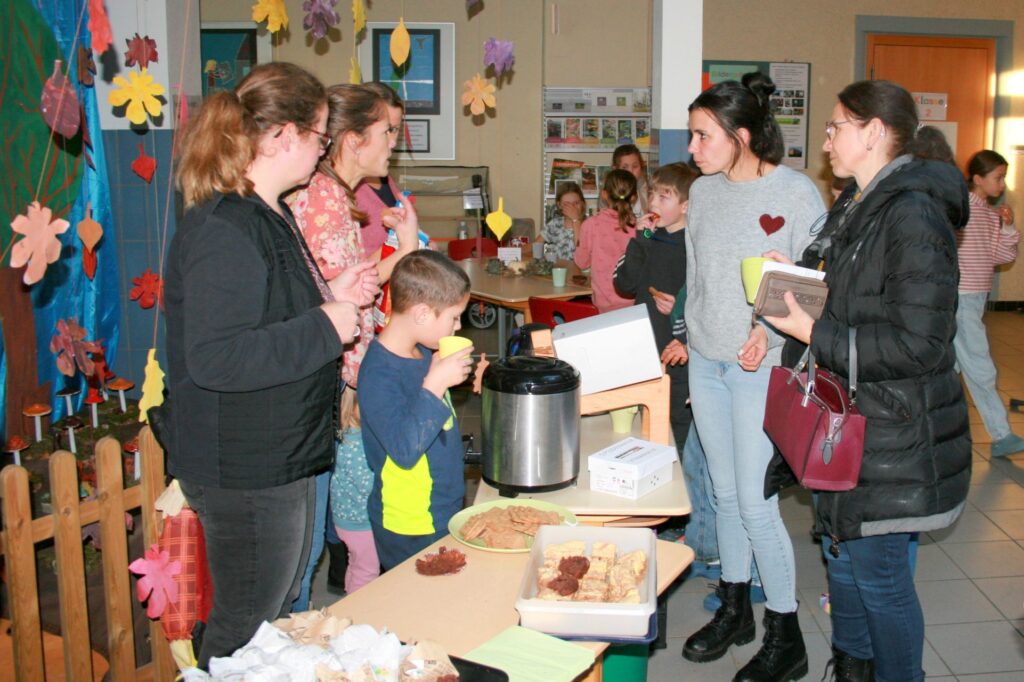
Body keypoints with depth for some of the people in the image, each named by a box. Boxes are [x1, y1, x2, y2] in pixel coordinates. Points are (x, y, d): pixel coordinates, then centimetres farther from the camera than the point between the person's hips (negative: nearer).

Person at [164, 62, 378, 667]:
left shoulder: (269, 215, 11)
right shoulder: (223, 230, -23)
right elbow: (213, 359, -31)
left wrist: (331, 296, 6)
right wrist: (325, 326, -24)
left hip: (283, 458, 10)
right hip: (243, 474, -10)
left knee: (281, 614, 25)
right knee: (246, 635, 8)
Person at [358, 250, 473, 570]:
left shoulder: (423, 352, 4)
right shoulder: (379, 375, -25)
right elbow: (405, 449, -32)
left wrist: (456, 373, 7)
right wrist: (435, 383, -33)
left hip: (443, 512, 9)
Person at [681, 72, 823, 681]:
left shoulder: (796, 192, -10)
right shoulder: (704, 191, 9)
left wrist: (772, 332, -23)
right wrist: (689, 336, 13)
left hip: (763, 367, -6)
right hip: (706, 362, 6)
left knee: (756, 504, -4)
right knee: (726, 494, 15)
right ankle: (734, 609, 31)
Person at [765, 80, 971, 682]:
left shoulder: (913, 215, -21)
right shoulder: (856, 207, 10)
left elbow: (916, 344, -25)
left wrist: (814, 333, -21)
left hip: (893, 437, -10)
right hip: (850, 418, 10)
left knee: (878, 572, 4)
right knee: (842, 553, 21)